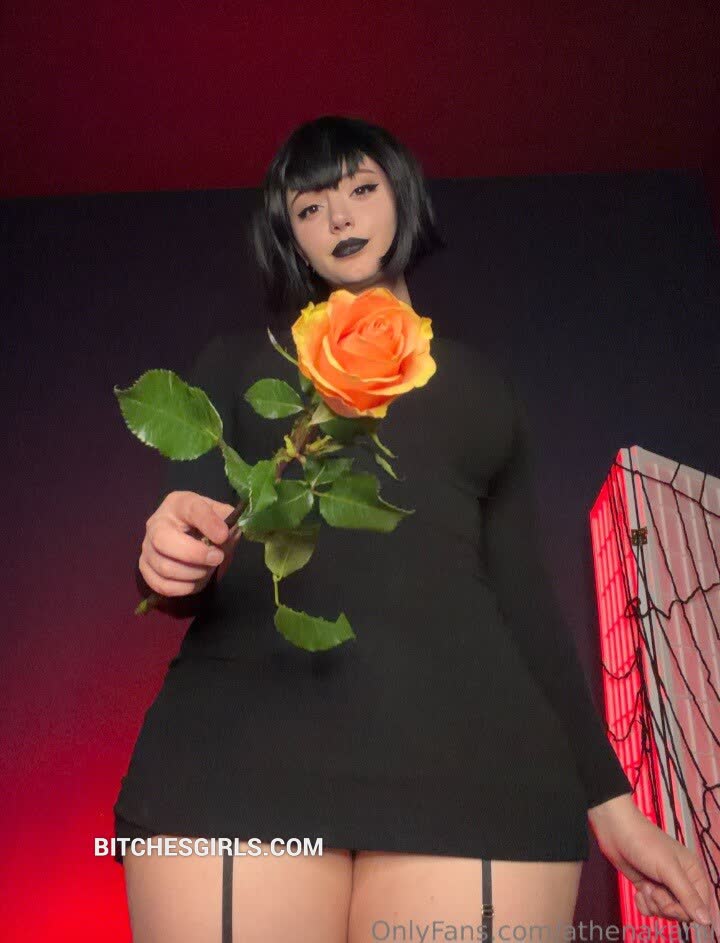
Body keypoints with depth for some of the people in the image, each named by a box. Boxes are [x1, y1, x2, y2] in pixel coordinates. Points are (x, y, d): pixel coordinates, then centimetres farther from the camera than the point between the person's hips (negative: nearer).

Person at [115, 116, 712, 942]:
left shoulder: (480, 382, 21)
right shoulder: (239, 359, 18)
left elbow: (522, 592, 17)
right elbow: (179, 556, 11)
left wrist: (606, 793, 13)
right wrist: (171, 565, -14)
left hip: (469, 749, 2)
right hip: (240, 741, 0)